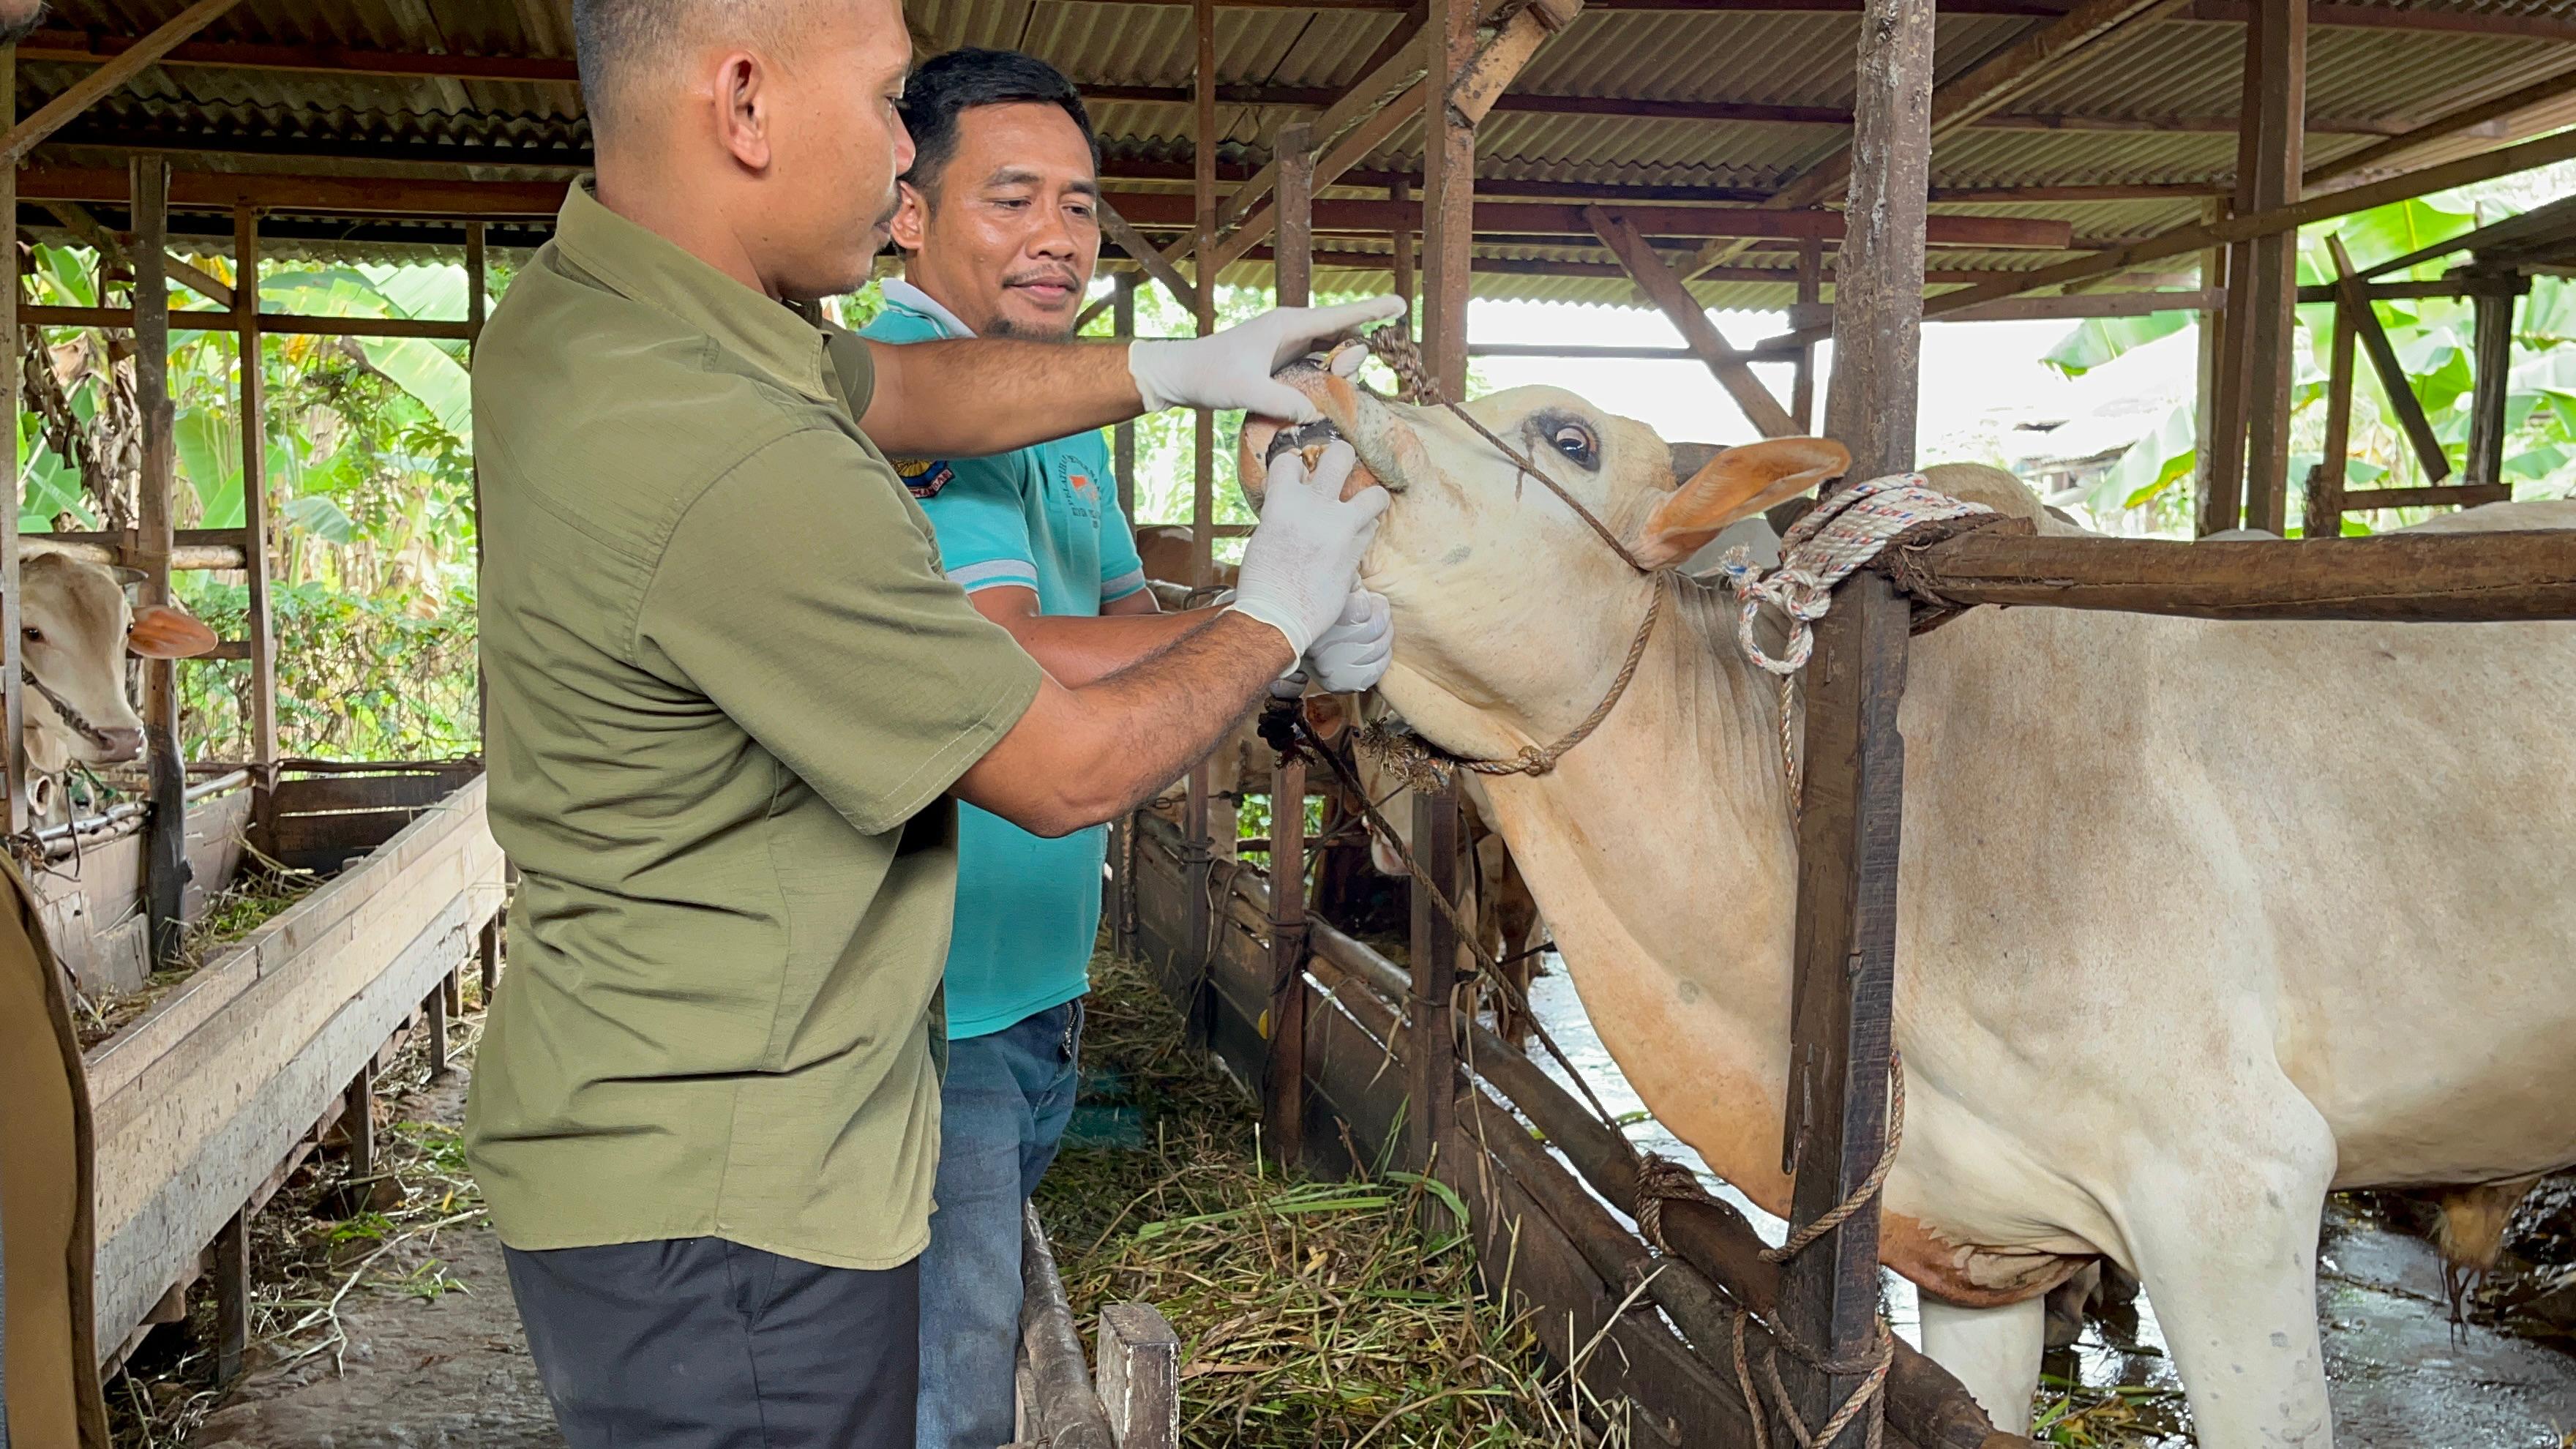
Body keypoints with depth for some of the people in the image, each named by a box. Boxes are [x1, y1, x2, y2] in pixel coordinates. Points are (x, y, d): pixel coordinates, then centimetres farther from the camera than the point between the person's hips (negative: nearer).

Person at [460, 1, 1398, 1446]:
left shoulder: (576, 304, 0)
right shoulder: (742, 472, -30)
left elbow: (905, 385, 17)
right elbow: (1070, 772, -18)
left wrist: (1179, 368, 13)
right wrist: (1277, 611, -2)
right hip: (725, 1212, -9)